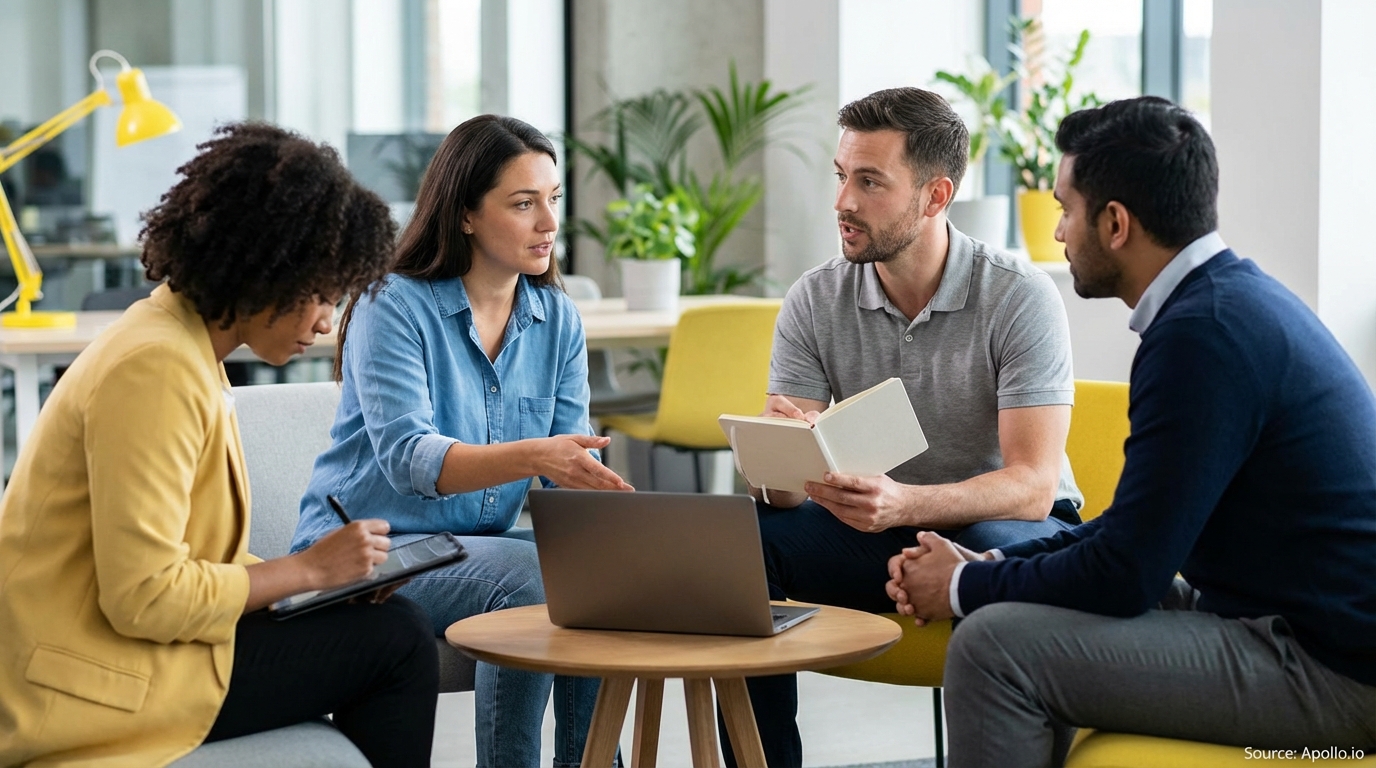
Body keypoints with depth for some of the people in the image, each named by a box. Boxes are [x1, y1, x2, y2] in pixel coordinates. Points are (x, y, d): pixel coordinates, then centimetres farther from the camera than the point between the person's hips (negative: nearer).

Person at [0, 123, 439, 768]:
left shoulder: (187, 346, 13)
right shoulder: (155, 369, -20)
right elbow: (145, 596, -24)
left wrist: (335, 568, 1)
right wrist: (309, 569, -14)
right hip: (99, 681, -10)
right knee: (397, 637, -9)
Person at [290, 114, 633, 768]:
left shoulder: (557, 318, 5)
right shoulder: (394, 306, -12)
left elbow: (570, 469, -1)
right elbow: (408, 457, -26)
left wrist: (596, 488, -25)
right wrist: (532, 456, -41)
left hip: (481, 543, 6)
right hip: (368, 548, -5)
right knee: (527, 578, -30)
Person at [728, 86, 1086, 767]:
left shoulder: (1019, 296, -17)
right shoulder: (815, 300, -5)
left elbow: (1032, 485, -24)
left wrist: (903, 503, -41)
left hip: (998, 524, -3)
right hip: (877, 532, 4)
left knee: (1009, 560, -38)